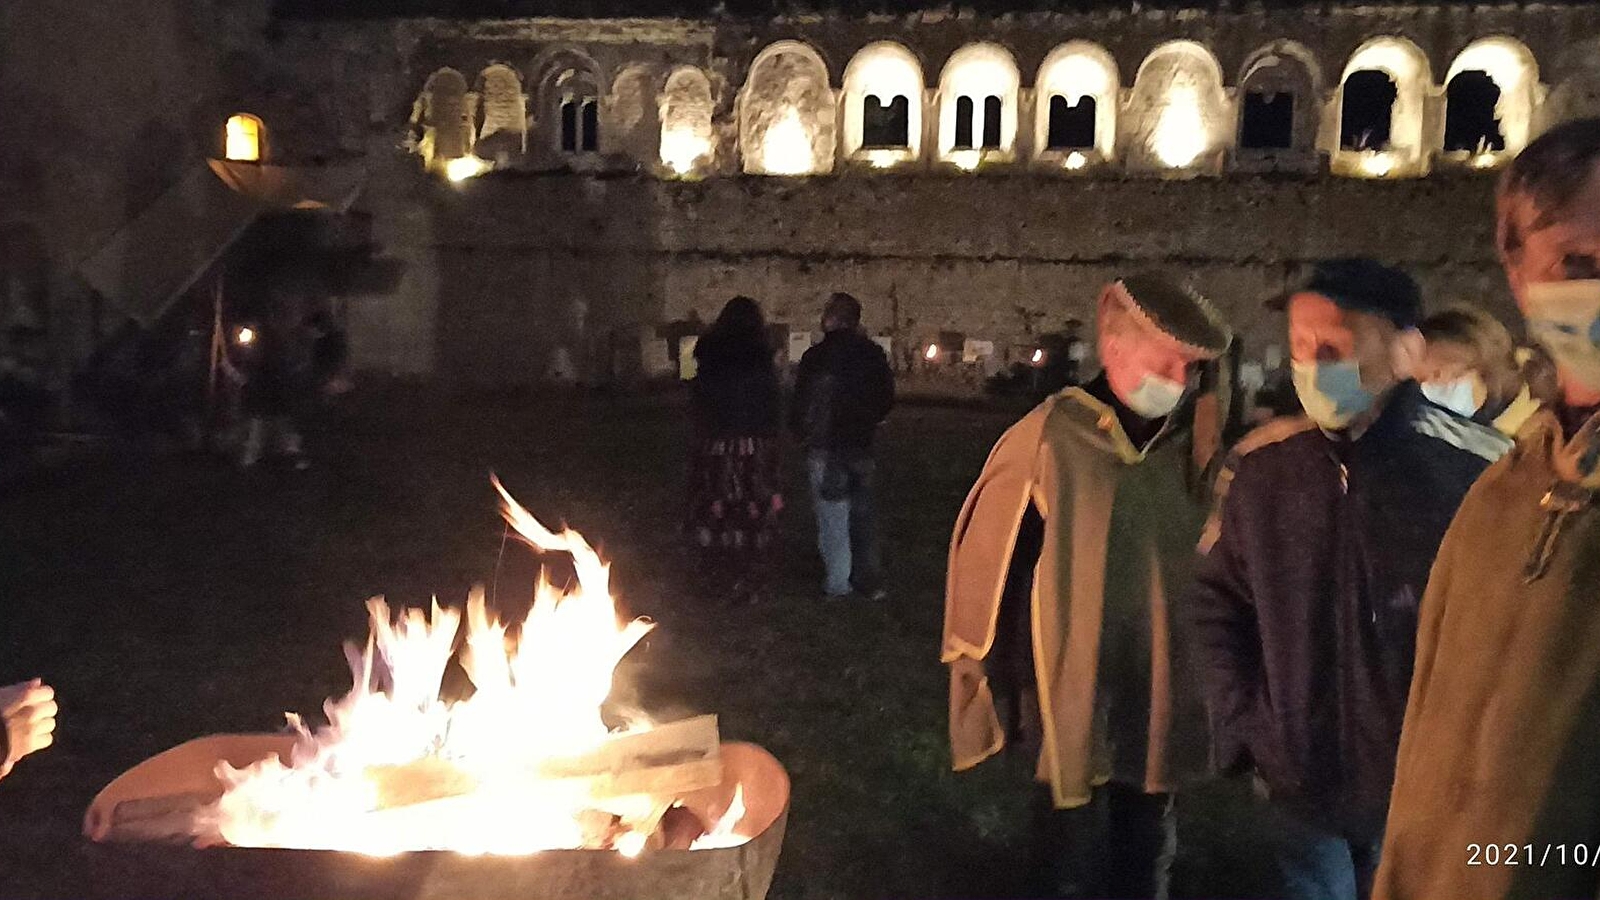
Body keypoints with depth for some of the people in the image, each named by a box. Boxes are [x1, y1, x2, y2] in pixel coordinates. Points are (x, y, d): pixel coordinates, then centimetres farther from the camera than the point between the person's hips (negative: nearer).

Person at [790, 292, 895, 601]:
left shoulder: (816, 357, -14)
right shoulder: (873, 354, 1)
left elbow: (803, 404, -11)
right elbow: (886, 399, 10)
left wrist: (802, 432, 9)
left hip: (826, 447, -5)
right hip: (861, 445, 5)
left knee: (832, 516, 3)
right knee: (863, 512, 14)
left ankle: (838, 583, 5)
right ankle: (872, 581, 19)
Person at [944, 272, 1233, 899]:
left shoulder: (1197, 443, -2)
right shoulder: (1048, 439, -13)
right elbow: (986, 565, -8)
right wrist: (997, 691, -2)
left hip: (1162, 706, 4)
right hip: (1072, 707, -4)